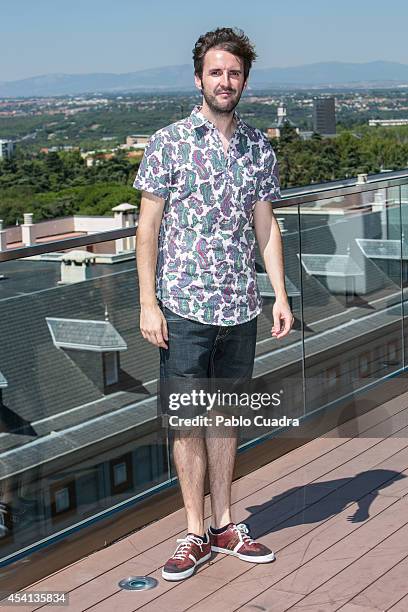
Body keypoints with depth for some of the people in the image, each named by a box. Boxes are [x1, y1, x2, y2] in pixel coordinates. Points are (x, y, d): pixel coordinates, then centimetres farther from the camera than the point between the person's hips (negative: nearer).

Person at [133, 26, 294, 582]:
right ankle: (196, 534, 13)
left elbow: (265, 225, 12)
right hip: (184, 307, -3)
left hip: (240, 308, 4)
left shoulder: (259, 148, 7)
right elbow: (148, 226, -4)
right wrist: (148, 302, -9)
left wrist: (280, 295, 5)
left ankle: (225, 525, 23)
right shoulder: (169, 143, -4)